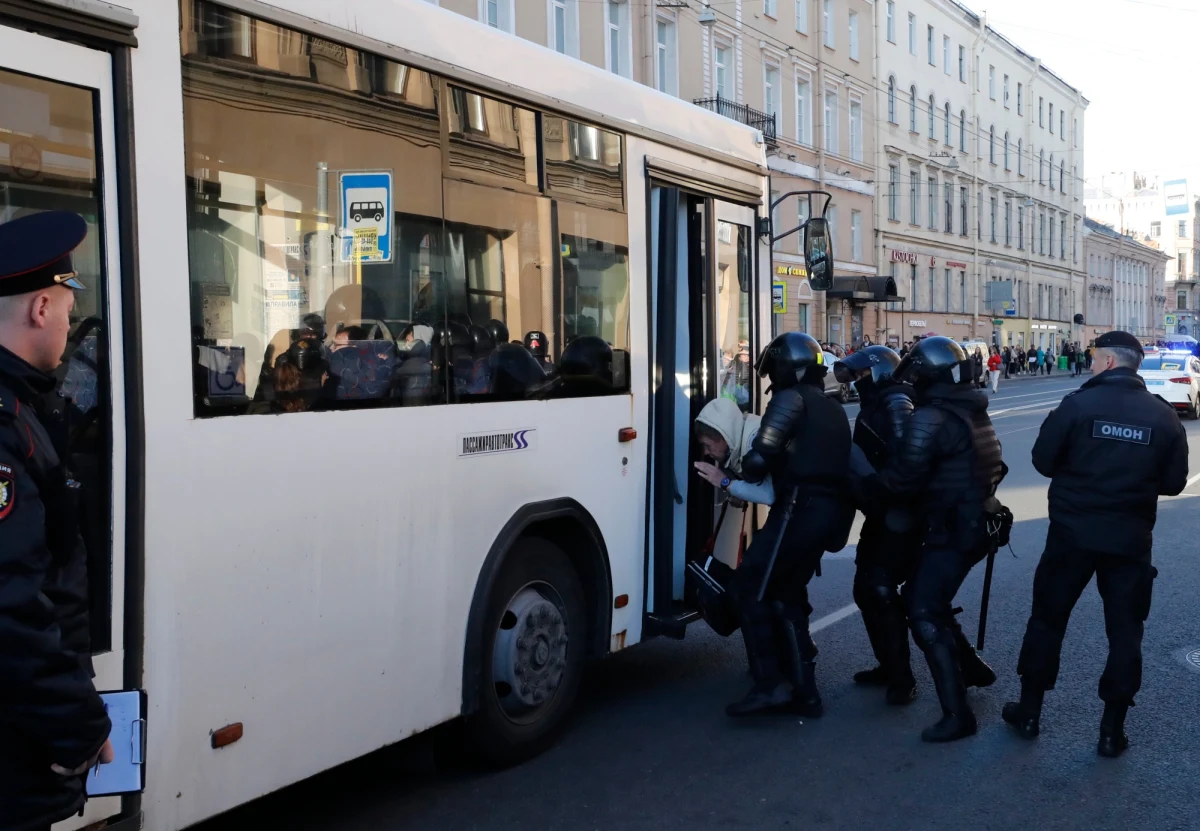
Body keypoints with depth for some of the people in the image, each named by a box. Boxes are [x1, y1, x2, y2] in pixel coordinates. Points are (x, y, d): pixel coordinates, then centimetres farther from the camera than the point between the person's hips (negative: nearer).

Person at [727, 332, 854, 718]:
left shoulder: (791, 399, -5)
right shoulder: (833, 410, 24)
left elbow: (761, 456, -14)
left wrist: (750, 470, 6)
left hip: (800, 510, -9)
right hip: (829, 512, 9)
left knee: (751, 587, -2)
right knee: (787, 594, 15)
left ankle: (770, 683, -6)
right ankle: (803, 691, 16)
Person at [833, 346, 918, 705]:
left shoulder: (897, 402, -13)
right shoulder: (873, 407, 18)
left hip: (899, 515, -10)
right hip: (880, 514, 10)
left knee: (881, 591, -9)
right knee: (866, 589, 13)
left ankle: (902, 678, 2)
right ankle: (889, 666, 26)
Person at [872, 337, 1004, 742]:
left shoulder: (931, 419, -19)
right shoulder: (975, 412, 12)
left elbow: (903, 479, -21)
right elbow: (992, 467, 19)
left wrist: (872, 480, -4)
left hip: (950, 532, -10)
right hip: (974, 524, 10)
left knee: (925, 615, -8)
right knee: (926, 599, 22)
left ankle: (957, 713, -9)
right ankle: (971, 666, 34)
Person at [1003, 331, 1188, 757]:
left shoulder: (1078, 404, -10)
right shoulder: (1164, 415, -1)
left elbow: (1043, 461, -6)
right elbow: (1174, 482, 4)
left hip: (1073, 532, -2)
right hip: (1131, 538, 2)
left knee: (1047, 618, 13)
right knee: (1125, 630, 11)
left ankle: (1029, 712, 21)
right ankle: (1112, 729, 14)